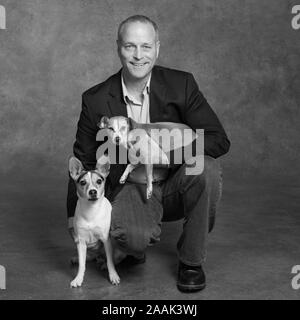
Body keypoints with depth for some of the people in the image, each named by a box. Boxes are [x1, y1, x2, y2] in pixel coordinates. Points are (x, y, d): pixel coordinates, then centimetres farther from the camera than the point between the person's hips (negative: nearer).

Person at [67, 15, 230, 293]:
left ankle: (191, 260, -7)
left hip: (176, 185, 2)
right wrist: (75, 215, 7)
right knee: (130, 236, -34)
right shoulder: (96, 100, -6)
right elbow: (84, 160, 5)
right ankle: (134, 247, 9)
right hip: (130, 188, -1)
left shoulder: (181, 85, -8)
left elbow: (219, 141, -13)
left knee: (206, 169, -32)